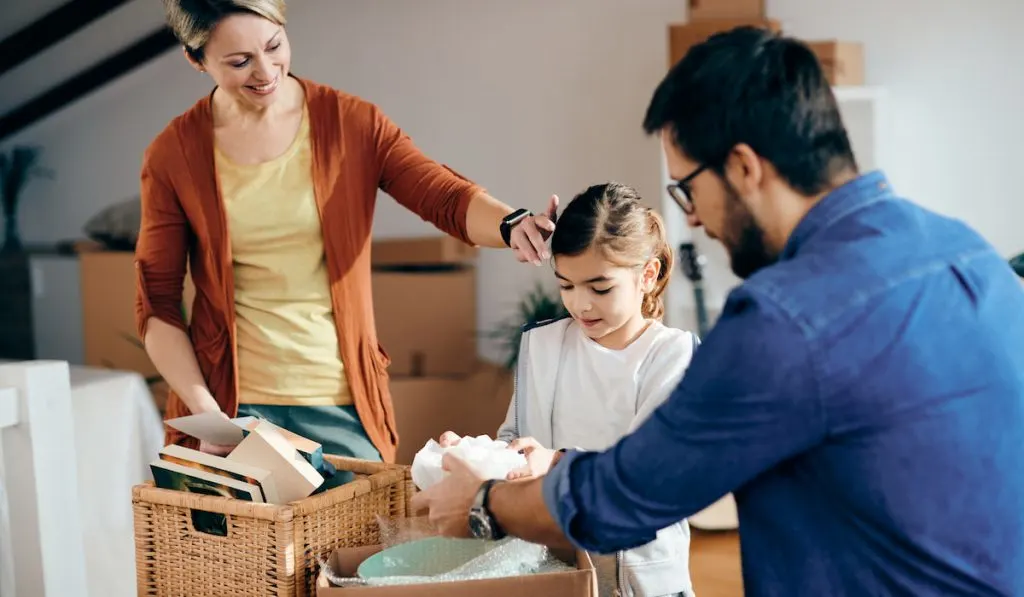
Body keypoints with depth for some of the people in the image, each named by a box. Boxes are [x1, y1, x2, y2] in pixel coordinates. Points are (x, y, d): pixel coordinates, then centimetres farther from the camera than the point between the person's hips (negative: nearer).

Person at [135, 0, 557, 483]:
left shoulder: (352, 123, -1)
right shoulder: (173, 155, -1)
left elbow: (447, 198, -14)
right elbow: (157, 305, 1)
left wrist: (511, 225, -35)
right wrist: (205, 412, -10)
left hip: (345, 408, 1)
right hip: (231, 408, 0)